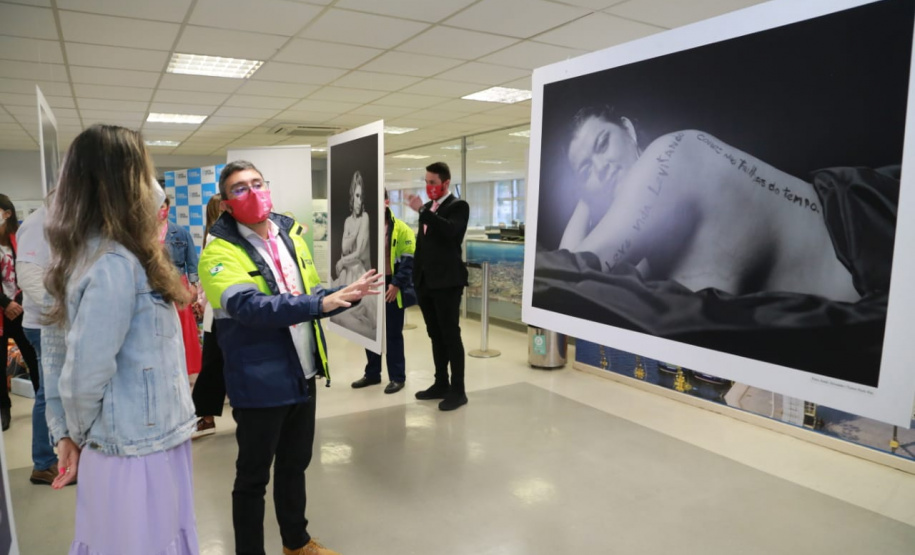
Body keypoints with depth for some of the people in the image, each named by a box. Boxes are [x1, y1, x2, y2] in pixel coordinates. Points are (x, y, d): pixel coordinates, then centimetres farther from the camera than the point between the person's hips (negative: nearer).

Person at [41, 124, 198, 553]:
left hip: (113, 446, 8)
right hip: (141, 451, -8)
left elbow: (57, 353, 10)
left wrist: (65, 433, 12)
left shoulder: (78, 256, 5)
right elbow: (85, 374, -24)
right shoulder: (116, 264, -24)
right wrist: (82, 434, -5)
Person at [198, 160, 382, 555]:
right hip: (260, 383, -7)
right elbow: (250, 307, -30)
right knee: (253, 476, 11)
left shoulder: (291, 234, 7)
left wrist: (348, 294, -5)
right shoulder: (220, 251, -14)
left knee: (295, 464, 23)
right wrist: (321, 303, -38)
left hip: (302, 374, 7)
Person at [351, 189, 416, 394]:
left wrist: (396, 285, -17)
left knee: (393, 334, 4)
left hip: (391, 288, -5)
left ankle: (397, 377, 15)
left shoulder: (401, 230, -6)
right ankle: (372, 373, 28)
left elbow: (408, 260, -10)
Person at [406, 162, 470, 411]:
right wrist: (416, 276, 15)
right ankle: (441, 384, 24)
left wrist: (422, 210, -29)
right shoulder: (427, 208, 15)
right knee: (436, 335, 14)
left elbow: (450, 231, -25)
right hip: (426, 281, 7)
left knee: (451, 335, -3)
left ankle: (458, 390, 6)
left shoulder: (458, 206, -6)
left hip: (446, 281, -7)